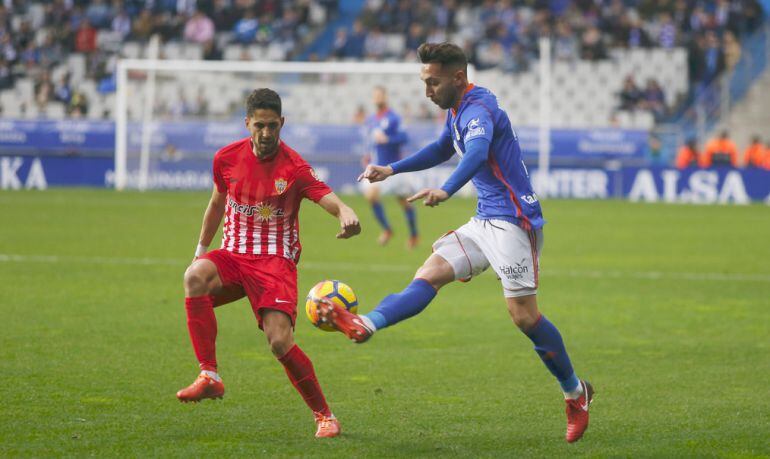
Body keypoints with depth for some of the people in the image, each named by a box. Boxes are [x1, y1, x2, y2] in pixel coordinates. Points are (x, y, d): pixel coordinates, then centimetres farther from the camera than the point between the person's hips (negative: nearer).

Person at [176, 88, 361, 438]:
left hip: (275, 260, -3)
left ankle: (324, 415, 1)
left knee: (280, 341, -20)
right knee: (195, 276, -32)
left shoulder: (294, 167, -10)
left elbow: (330, 200, -23)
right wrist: (201, 249, 25)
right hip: (233, 254, 3)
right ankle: (209, 376, -29)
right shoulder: (227, 158, 2)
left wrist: (346, 215, -47)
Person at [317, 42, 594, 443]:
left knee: (523, 315, -10)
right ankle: (365, 325, -27)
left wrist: (445, 191, -57)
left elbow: (478, 153, -39)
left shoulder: (479, 109, -18)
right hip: (485, 222, 10)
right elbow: (443, 149, 35)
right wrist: (392, 169, 34)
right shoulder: (456, 111, 13)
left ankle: (575, 393, 5)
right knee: (430, 273, -9)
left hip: (512, 221, -10)